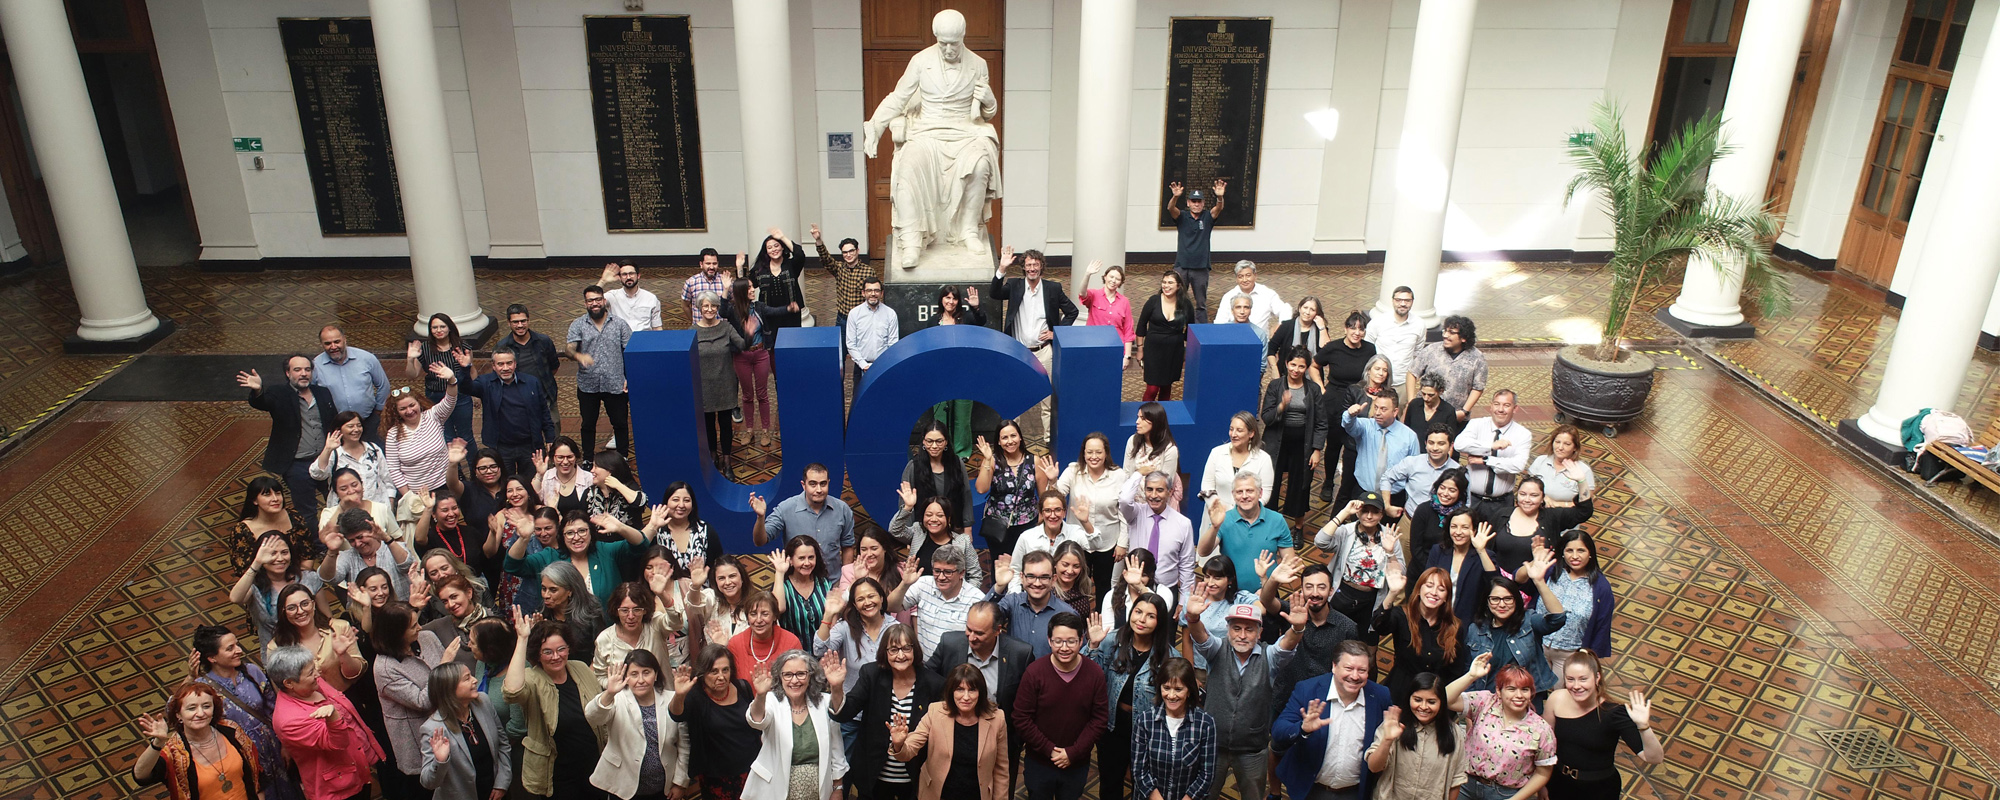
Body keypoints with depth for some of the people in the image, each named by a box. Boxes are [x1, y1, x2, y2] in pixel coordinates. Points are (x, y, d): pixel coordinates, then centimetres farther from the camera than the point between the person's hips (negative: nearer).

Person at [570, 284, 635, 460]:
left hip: (615, 384, 0)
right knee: (588, 425, 13)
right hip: (588, 385, 1)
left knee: (620, 424, 9)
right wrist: (579, 356, -36)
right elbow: (570, 350, -12)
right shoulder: (578, 325, 1)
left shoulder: (619, 324, 1)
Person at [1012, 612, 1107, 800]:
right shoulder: (1034, 672, -16)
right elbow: (1021, 718, -12)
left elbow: (1100, 718, -6)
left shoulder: (1095, 673, -11)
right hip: (1039, 763, -1)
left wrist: (1073, 752, -13)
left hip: (1077, 765, 1)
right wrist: (1049, 750, -15)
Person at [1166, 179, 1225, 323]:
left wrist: (1219, 197, -39)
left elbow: (1218, 209, -16)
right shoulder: (1182, 217, 2)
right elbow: (1171, 209, -17)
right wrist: (1175, 197, -40)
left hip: (1201, 268, 0)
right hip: (1181, 267, 0)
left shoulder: (1207, 217, 3)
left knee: (1201, 304, 7)